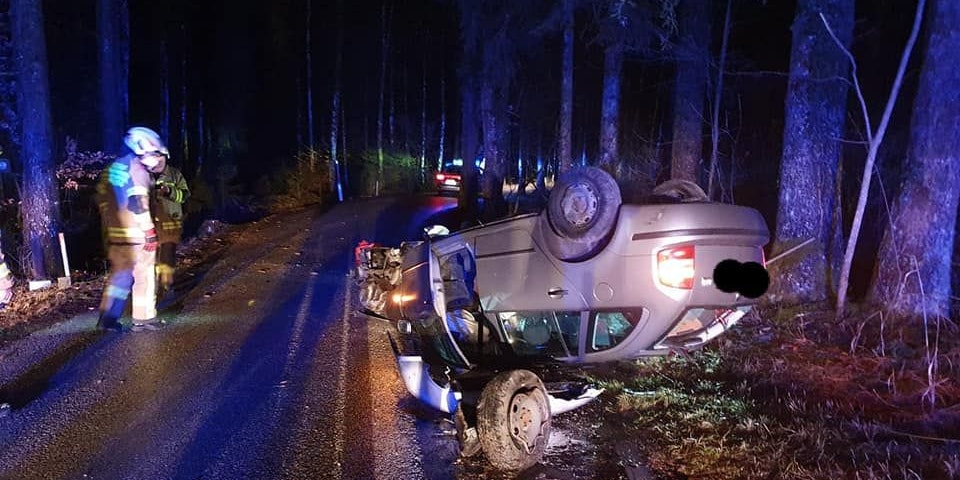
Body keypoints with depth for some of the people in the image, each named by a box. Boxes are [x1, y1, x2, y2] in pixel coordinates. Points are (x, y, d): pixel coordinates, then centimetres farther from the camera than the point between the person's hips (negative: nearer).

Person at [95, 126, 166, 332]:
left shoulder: (112, 169, 16)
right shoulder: (137, 171, -11)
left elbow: (103, 201, 18)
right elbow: (138, 204, -17)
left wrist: (108, 232, 21)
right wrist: (150, 232, -14)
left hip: (115, 234, 8)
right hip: (136, 235, -8)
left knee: (119, 275, 14)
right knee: (144, 276, 3)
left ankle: (107, 318, 11)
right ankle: (144, 318, 8)